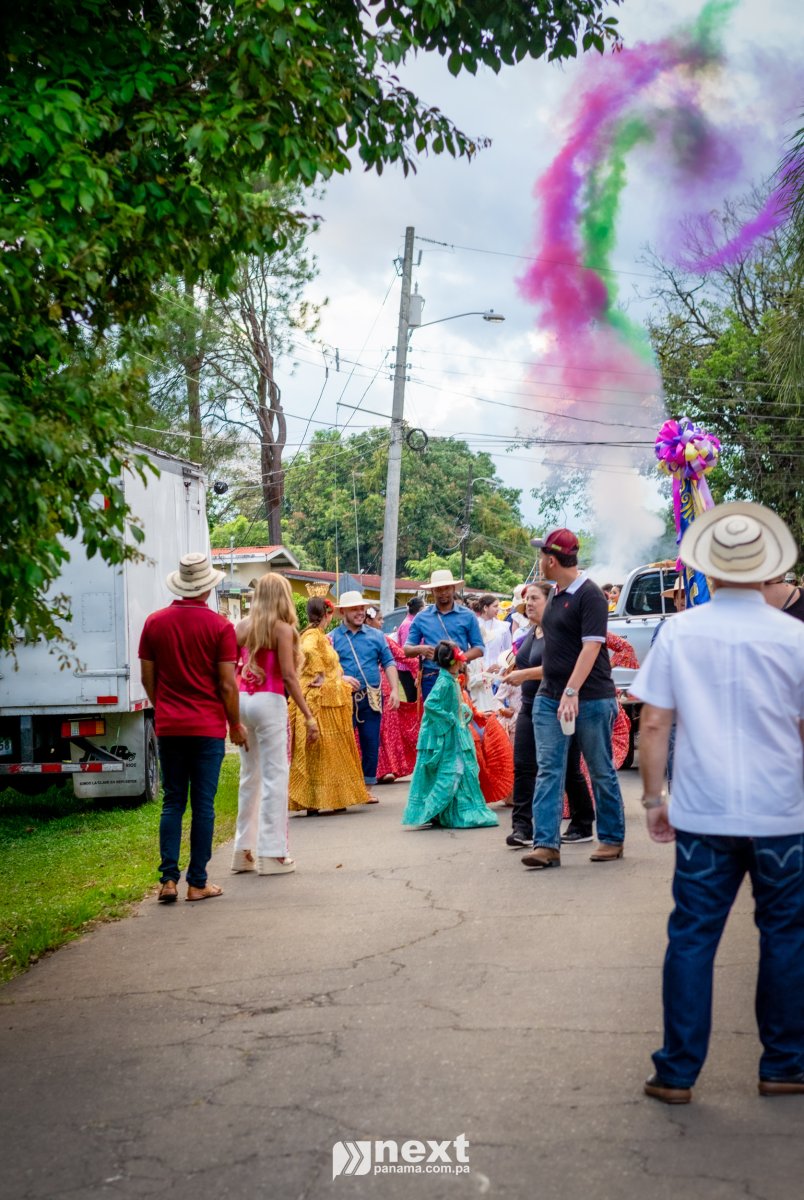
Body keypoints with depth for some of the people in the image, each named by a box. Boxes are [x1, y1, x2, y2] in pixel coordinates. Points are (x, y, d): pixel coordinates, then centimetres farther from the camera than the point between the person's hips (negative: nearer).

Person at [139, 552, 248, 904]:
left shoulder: (155, 622, 2)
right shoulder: (220, 626, -8)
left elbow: (148, 678, 6)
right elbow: (227, 684, -8)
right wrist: (235, 724, 4)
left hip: (168, 726, 3)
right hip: (209, 726, -3)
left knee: (172, 802, 10)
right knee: (203, 805, 3)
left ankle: (168, 879, 3)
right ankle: (197, 882, 6)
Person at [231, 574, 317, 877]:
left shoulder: (244, 626, 8)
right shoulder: (282, 628, -7)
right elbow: (288, 676, -12)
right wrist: (308, 716, -11)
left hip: (242, 701, 6)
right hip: (270, 702, -6)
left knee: (250, 776, 15)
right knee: (275, 777, 0)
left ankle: (244, 851, 19)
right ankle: (272, 854, 0)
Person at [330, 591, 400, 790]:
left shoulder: (376, 636, 12)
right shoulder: (333, 638, 5)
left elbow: (388, 663, 8)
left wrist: (394, 690, -3)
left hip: (371, 698, 2)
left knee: (371, 743, 4)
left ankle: (367, 787, 15)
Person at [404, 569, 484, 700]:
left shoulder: (467, 616, 7)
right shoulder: (422, 618, 11)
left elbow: (479, 648, 5)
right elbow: (407, 649, 13)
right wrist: (419, 649, -11)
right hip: (431, 678, 1)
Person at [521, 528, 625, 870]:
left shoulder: (589, 595, -12)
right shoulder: (555, 594, 13)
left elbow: (591, 646, -21)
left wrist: (572, 692, -28)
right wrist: (552, 688, 17)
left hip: (590, 698, -8)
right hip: (549, 697, 8)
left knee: (601, 771, 5)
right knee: (548, 770, -2)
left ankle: (611, 839, 18)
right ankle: (546, 844, -5)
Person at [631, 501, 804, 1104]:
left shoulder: (679, 632, -4)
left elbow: (654, 724, -3)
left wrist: (654, 799, 7)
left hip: (702, 814, 1)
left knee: (692, 937, 6)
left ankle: (676, 1073, 10)